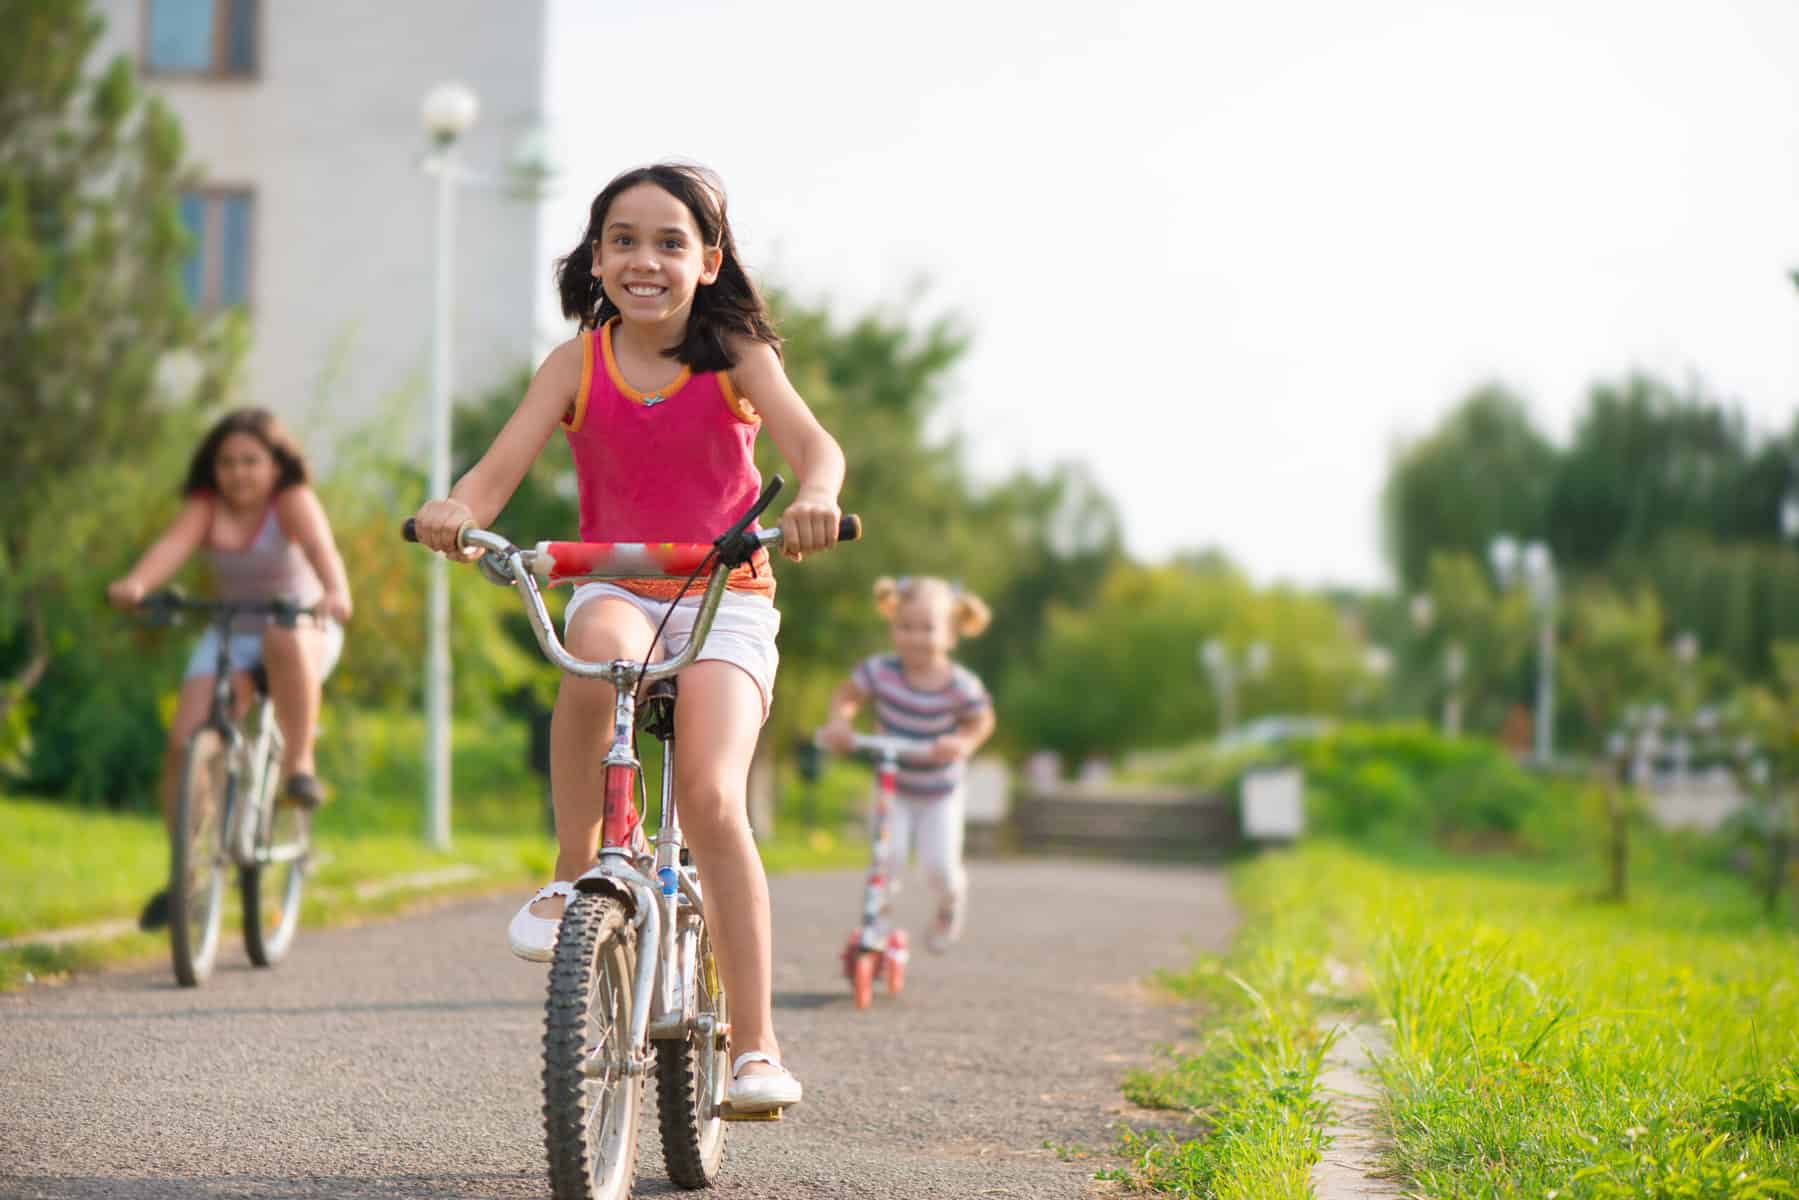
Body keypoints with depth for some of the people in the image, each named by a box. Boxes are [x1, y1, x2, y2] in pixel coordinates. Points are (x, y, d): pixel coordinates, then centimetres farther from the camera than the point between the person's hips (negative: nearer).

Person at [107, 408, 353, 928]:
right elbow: (172, 544, -28)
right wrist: (135, 583, -50)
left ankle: (300, 761, -24)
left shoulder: (292, 501, -14)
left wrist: (336, 592, -56)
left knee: (285, 642, -40)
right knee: (184, 741, -12)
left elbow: (320, 545, -34)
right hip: (231, 634, 3)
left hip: (305, 629, -3)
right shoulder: (206, 507, -8)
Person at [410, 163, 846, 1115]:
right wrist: (455, 511, -32)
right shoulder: (577, 365, 1)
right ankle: (572, 875, -19)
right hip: (615, 593, 1)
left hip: (726, 602, -1)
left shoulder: (736, 356, -3)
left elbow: (811, 441, -19)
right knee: (600, 650, -38)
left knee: (712, 801, -21)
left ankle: (756, 1046, -14)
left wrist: (814, 498, -43)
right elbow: (498, 470, -8)